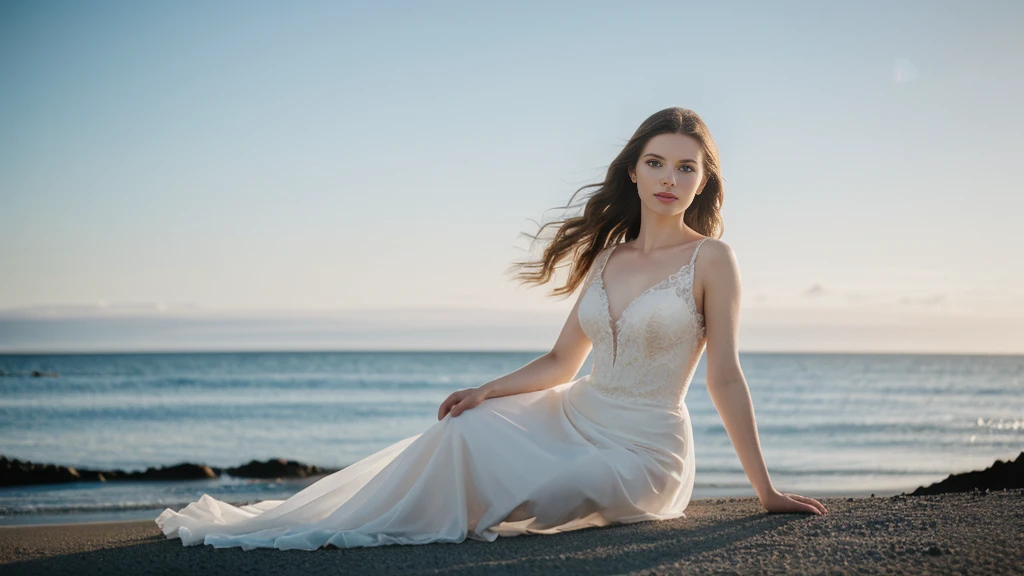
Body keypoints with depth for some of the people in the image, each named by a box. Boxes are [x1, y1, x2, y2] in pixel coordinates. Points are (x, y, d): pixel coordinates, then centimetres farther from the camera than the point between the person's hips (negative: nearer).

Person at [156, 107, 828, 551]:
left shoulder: (710, 258, -9)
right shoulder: (609, 258, 9)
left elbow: (726, 378, -9)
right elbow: (562, 362, 12)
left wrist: (766, 491, -10)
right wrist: (486, 390, -4)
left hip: (642, 450, -5)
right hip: (574, 417, 5)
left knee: (498, 504, -24)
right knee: (468, 429, -19)